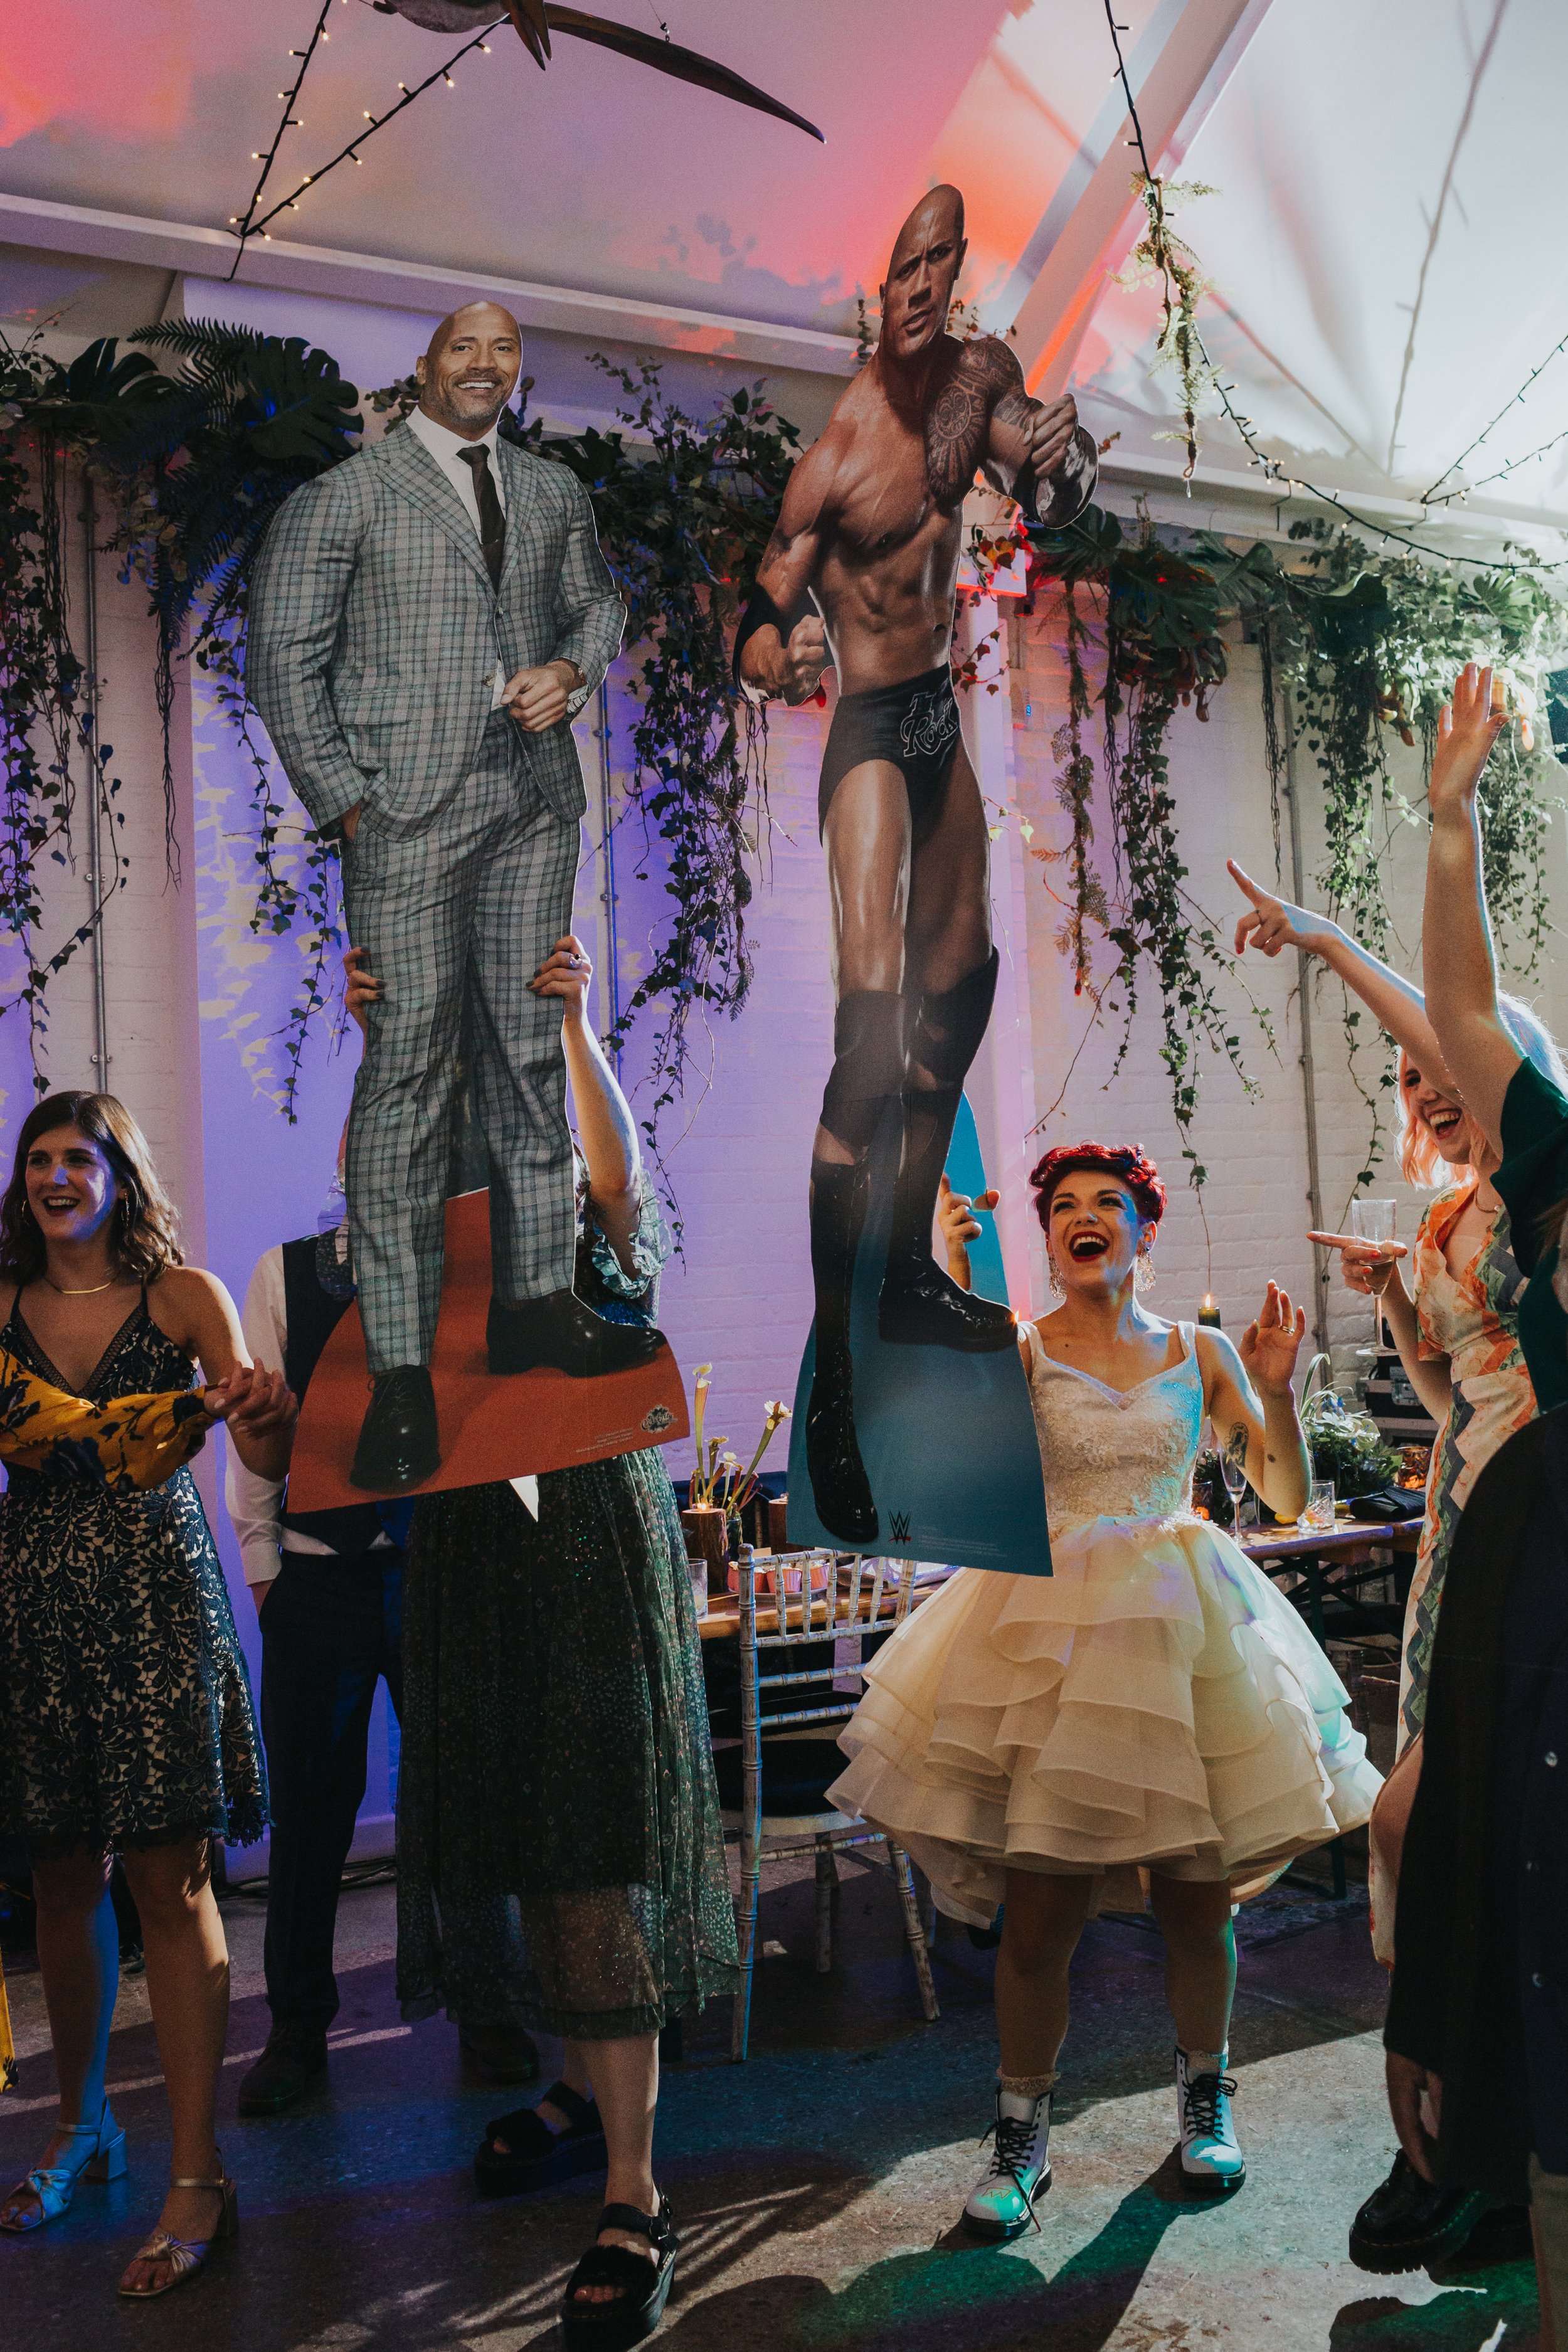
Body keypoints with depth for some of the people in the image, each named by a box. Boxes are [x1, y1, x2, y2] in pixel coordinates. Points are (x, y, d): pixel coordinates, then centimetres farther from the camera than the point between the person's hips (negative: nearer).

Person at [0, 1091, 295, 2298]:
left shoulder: (184, 1294, 0)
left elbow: (268, 1454, -10)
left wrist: (269, 1409, -31)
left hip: (153, 1589, -3)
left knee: (169, 1878, -5)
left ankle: (198, 2177, 2)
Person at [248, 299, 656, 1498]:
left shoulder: (556, 490, 17)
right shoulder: (345, 493, 4)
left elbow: (598, 601, 28)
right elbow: (286, 658, 2)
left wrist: (571, 666, 5)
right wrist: (344, 802, -7)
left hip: (535, 806, 5)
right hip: (408, 813, -4)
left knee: (530, 1052, 6)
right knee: (408, 1065, -8)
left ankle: (536, 1299, 17)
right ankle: (401, 1370, -5)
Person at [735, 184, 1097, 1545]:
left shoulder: (981, 373, 0)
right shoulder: (830, 450, -20)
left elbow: (1049, 507, 9)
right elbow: (760, 628, -19)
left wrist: (1060, 461, -14)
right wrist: (782, 654, -42)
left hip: (941, 709, 9)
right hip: (863, 726, -8)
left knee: (959, 987, 18)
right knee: (873, 1040, -19)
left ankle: (911, 1278, 36)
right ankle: (830, 1384, -13)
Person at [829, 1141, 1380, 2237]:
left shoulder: (1199, 1354, 6)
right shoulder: (1014, 1350, 1)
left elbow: (1287, 1498, 6)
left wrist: (1277, 1391, -10)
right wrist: (952, 1294, -21)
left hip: (1182, 1631, 2)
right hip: (1047, 1633, -2)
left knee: (1197, 1904, 8)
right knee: (1038, 1916, -1)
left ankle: (1205, 2091, 35)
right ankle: (1023, 2134, 20)